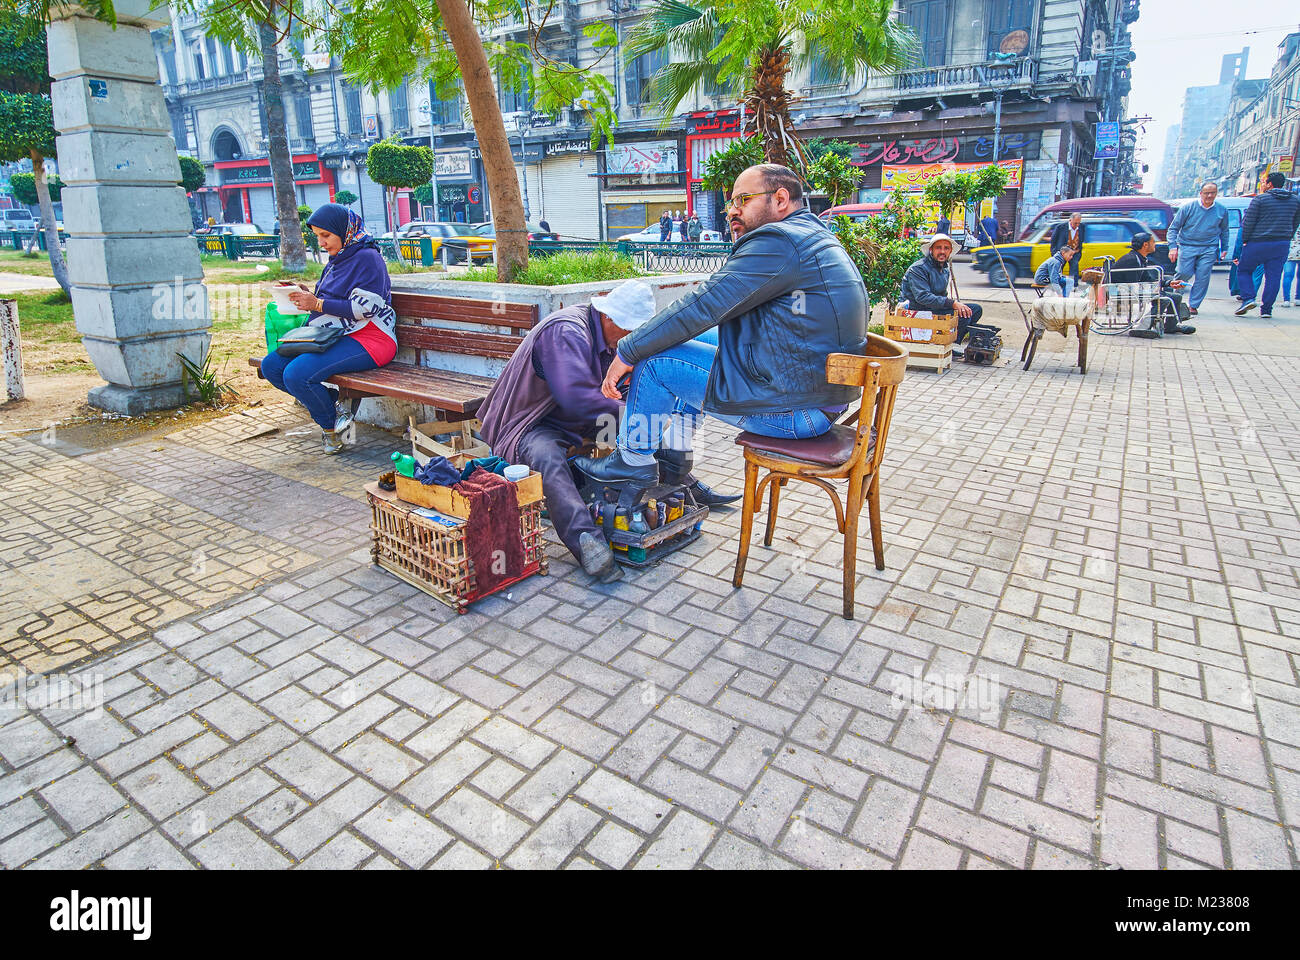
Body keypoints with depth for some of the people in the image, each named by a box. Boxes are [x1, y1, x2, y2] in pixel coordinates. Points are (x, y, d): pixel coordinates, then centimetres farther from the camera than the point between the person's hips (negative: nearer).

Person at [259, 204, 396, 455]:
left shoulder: (367, 257, -9)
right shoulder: (337, 258, 20)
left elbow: (363, 307, -18)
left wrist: (317, 304, -16)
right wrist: (308, 296, 8)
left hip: (367, 340, -10)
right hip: (333, 337, 10)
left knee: (297, 374, -27)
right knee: (271, 366, -2)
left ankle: (331, 428, -4)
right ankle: (335, 403, -1)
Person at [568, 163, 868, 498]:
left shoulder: (780, 242, -16)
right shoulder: (815, 237, 17)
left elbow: (700, 307, -17)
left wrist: (627, 352, -10)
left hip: (792, 411, -11)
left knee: (654, 360, -5)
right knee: (692, 341, 20)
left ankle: (634, 461, 13)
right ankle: (674, 454, 26)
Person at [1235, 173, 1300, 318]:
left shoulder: (1260, 199, -6)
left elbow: (1248, 222, -9)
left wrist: (1245, 240, 2)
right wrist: (1286, 239, 22)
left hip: (1258, 243, -4)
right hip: (1282, 245, 4)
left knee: (1244, 271, 10)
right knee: (1273, 276, 6)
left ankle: (1248, 298, -10)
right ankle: (1266, 309, 5)